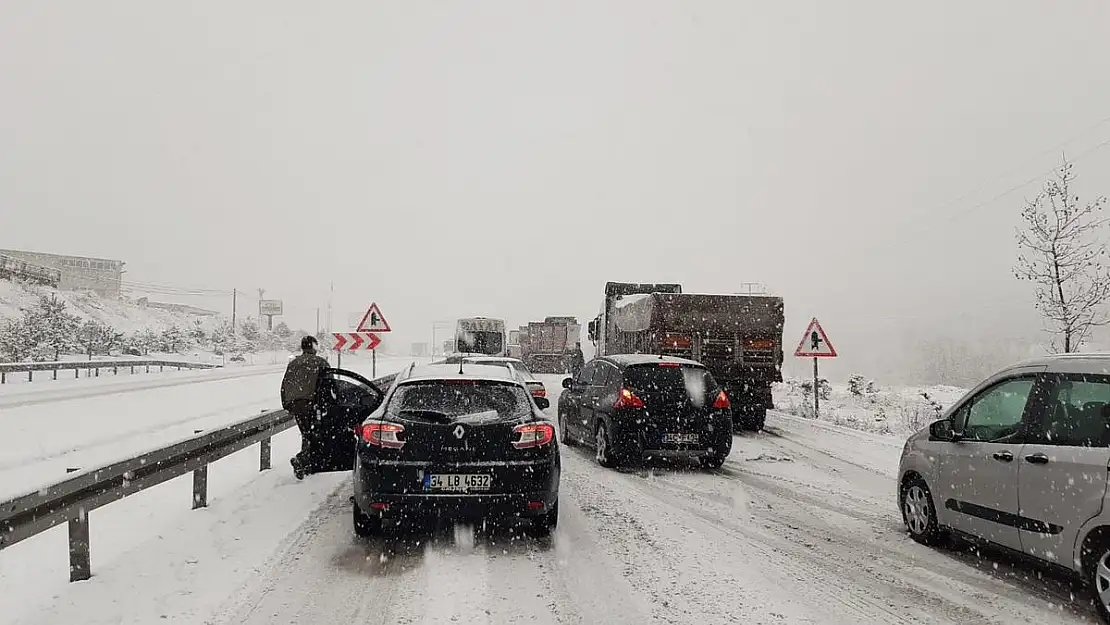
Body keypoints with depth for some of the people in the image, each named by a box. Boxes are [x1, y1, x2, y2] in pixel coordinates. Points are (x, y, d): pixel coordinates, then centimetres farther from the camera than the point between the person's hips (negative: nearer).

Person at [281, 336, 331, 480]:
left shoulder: (292, 364, 19)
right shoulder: (320, 362, 4)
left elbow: (284, 386, 18)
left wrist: (287, 406, 23)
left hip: (294, 403, 5)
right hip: (310, 402, -5)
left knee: (306, 434, 15)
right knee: (314, 435, -4)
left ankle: (308, 465, 13)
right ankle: (300, 459, -23)